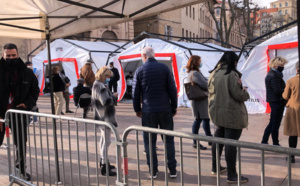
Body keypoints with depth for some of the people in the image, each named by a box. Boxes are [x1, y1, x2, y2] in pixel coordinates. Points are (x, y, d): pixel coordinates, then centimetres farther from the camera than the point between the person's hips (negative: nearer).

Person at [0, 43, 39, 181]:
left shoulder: (27, 73, 2)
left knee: (21, 143, 9)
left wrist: (28, 104, -6)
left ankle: (21, 168, 27)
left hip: (19, 113, 1)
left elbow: (35, 91, 11)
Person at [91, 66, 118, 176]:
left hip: (102, 117, 11)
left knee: (103, 139, 21)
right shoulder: (100, 87, -20)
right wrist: (114, 96, -12)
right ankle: (104, 167, -1)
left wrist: (111, 96, 6)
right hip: (105, 118, -11)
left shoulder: (96, 85, 12)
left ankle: (103, 161, 34)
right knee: (106, 141, -6)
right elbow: (106, 101, -29)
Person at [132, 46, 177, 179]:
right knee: (169, 140, 10)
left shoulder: (139, 71, 0)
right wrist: (174, 107, 8)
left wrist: (137, 110, 14)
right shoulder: (164, 68, 0)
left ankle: (153, 171, 13)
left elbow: (135, 93, 2)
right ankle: (172, 170, 13)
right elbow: (172, 89, -1)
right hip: (165, 110, 1)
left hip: (148, 111, 0)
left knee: (149, 142, 8)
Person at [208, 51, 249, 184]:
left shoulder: (213, 74, 7)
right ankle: (231, 175, 7)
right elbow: (238, 95, -17)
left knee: (218, 139, 19)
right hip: (231, 114, -8)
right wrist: (245, 92, 3)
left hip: (216, 113, 8)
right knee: (231, 143, -1)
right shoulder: (232, 74, -16)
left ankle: (215, 168, 32)